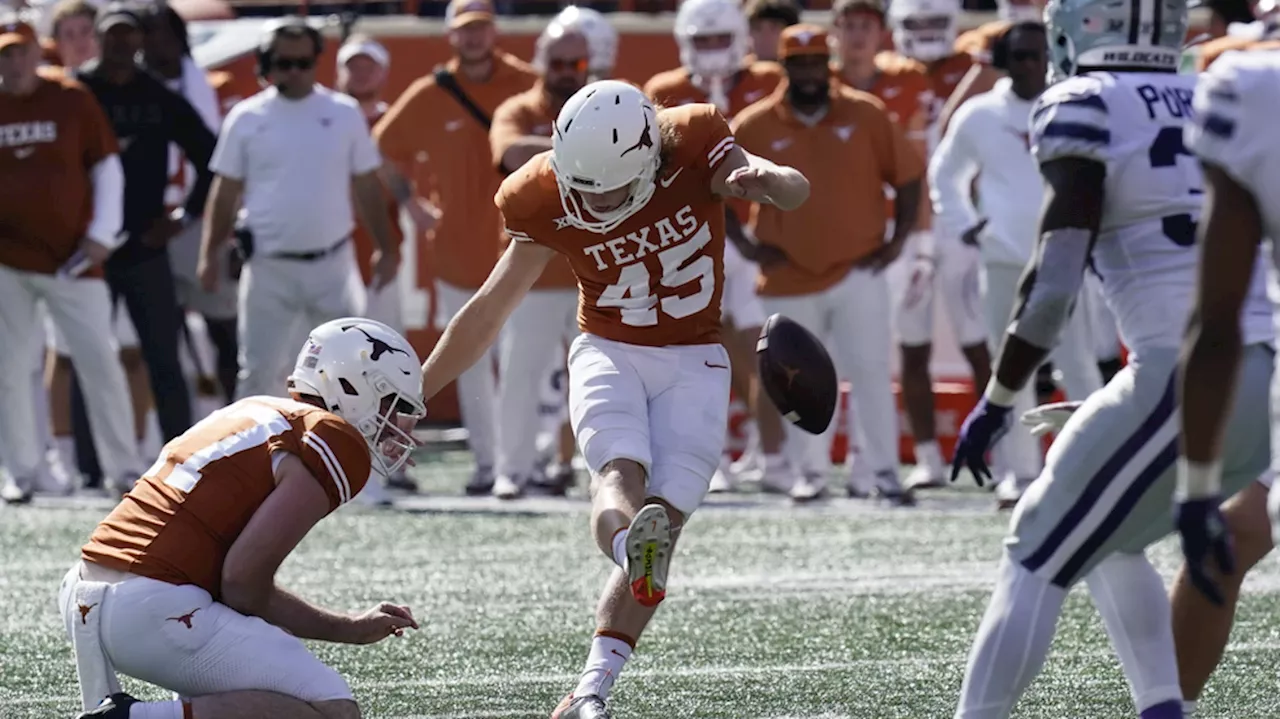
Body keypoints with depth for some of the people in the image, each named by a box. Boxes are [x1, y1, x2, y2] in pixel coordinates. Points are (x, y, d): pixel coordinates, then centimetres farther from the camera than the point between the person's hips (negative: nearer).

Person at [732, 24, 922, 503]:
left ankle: (883, 472, 2)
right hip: (790, 279, 1)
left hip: (858, 271, -1)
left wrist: (898, 239, -3)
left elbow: (907, 175, 3)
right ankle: (811, 472, 19)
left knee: (871, 372, -4)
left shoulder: (865, 115, -3)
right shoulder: (754, 127, -3)